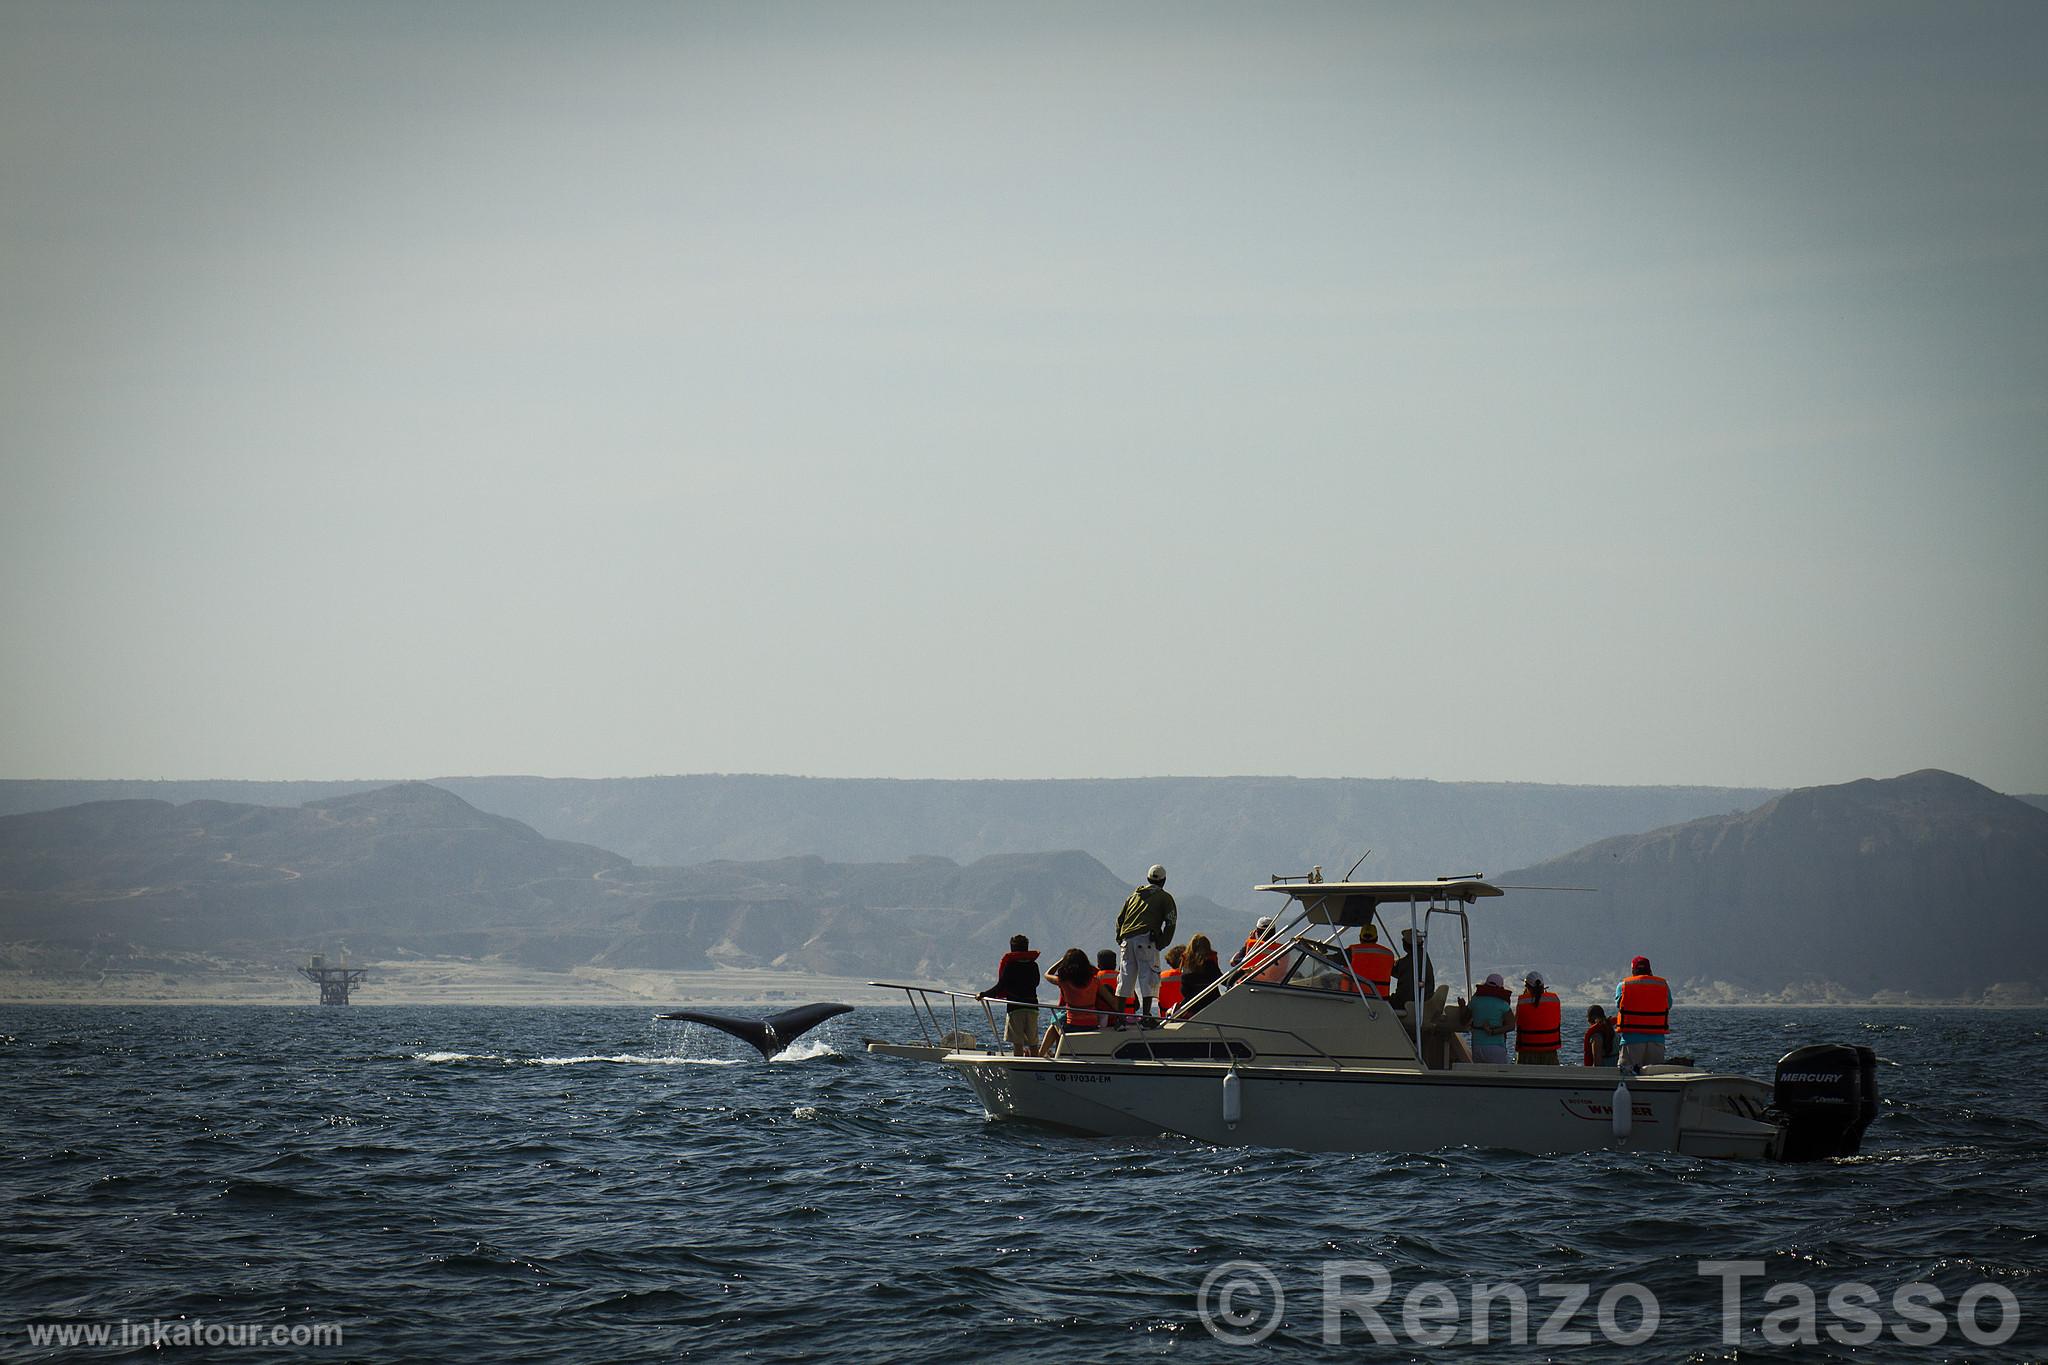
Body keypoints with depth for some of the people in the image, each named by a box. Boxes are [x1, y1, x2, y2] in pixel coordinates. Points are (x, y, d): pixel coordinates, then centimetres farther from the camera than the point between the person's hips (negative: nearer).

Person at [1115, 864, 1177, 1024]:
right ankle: (1145, 1014, -14)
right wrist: (1162, 944, 3)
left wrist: (1120, 940, 21)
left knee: (1125, 978, 8)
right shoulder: (1164, 897, 10)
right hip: (1146, 939, -5)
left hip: (1126, 939, 5)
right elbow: (1170, 922, -1)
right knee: (1148, 977, -5)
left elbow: (1120, 919, 22)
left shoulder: (1134, 895, 25)